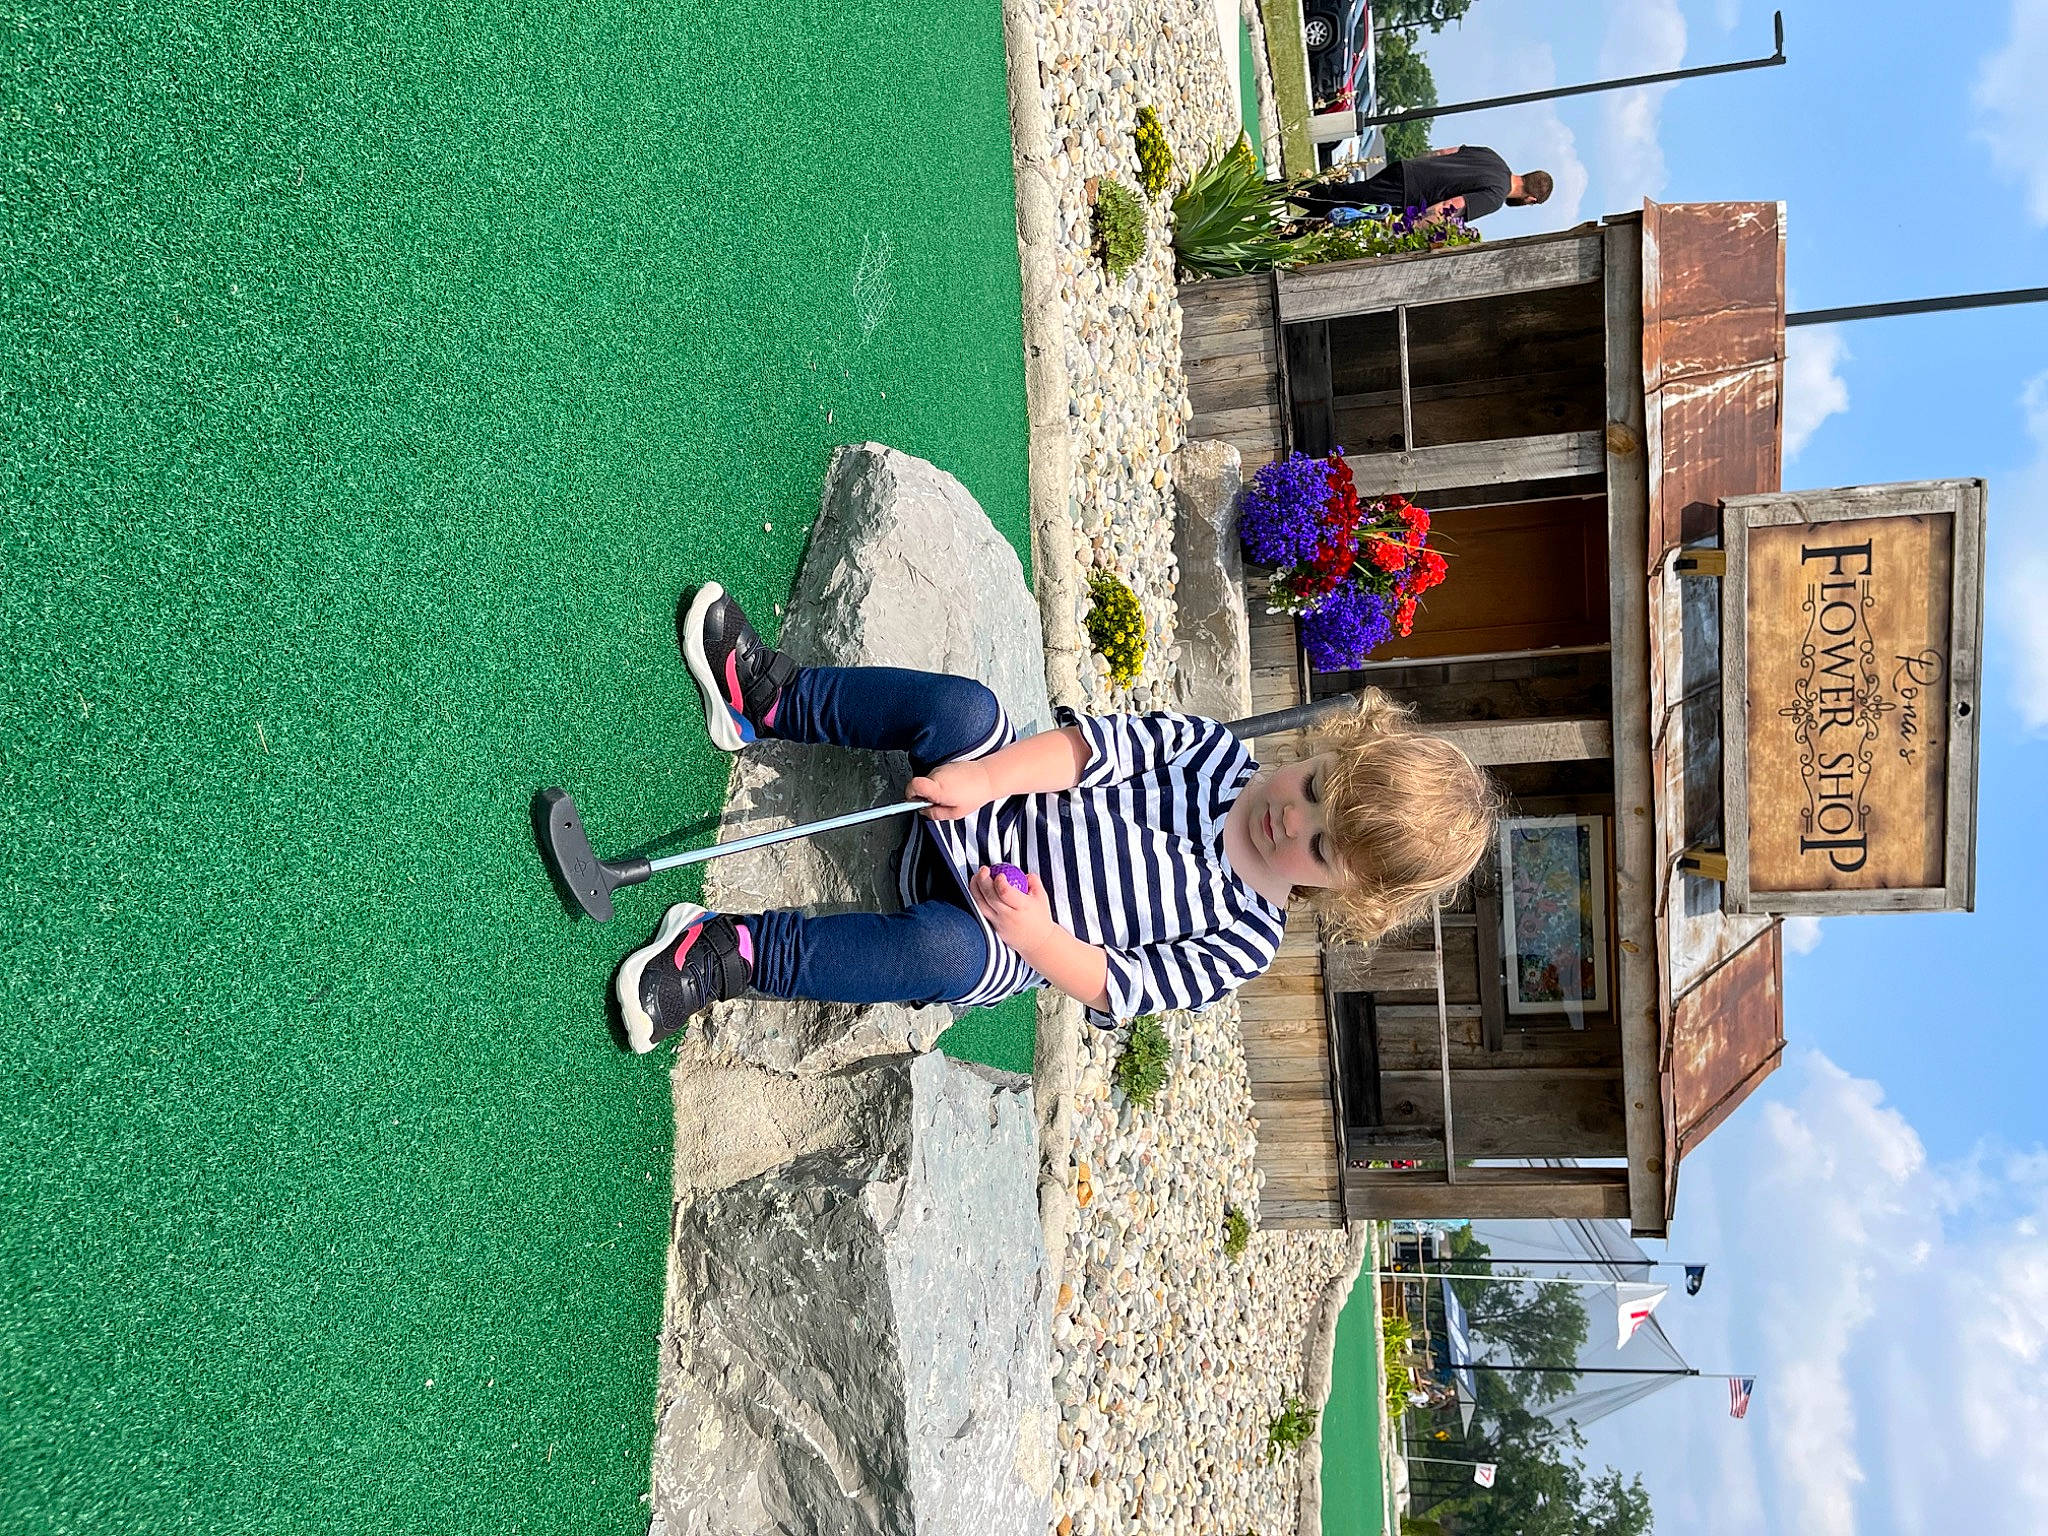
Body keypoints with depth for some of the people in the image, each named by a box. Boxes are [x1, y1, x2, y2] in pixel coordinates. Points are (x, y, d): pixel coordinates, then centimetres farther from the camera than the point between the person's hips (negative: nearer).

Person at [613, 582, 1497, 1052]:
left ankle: (735, 955, -29)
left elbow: (1115, 988, -12)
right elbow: (1091, 746, -11)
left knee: (948, 950, -41)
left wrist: (1037, 936, -28)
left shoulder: (1245, 939, -10)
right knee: (961, 707, -27)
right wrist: (987, 778, -27)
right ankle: (774, 701, -10)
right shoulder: (1214, 752, -4)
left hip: (990, 937, -3)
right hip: (978, 817, 3)